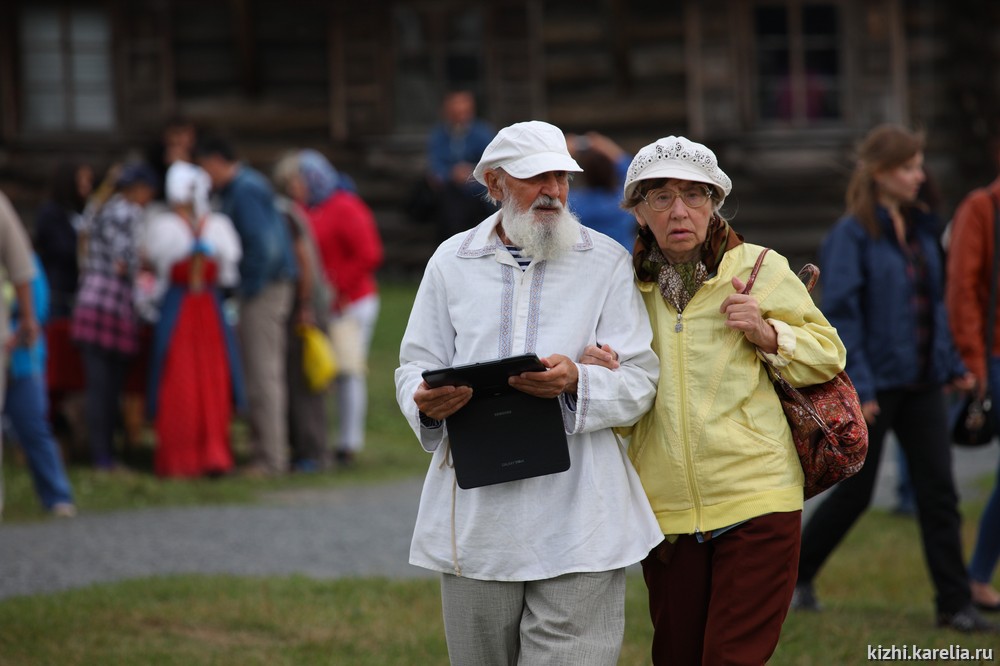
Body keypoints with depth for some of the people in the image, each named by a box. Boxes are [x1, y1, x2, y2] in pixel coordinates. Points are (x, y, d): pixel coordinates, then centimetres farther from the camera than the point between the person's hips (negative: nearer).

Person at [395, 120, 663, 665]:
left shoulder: (605, 262, 6)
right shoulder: (452, 261, 12)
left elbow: (639, 381, 0)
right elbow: (416, 366, 12)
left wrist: (577, 384, -21)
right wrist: (426, 401, -13)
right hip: (476, 516, 2)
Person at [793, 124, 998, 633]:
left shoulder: (921, 228, 9)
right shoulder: (851, 235, -12)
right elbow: (841, 314, -16)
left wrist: (951, 364, 13)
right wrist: (857, 387, -20)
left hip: (921, 382, 6)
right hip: (874, 385, -6)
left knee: (939, 491, 0)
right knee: (855, 492, 4)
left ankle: (955, 604, 2)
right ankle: (797, 570, 26)